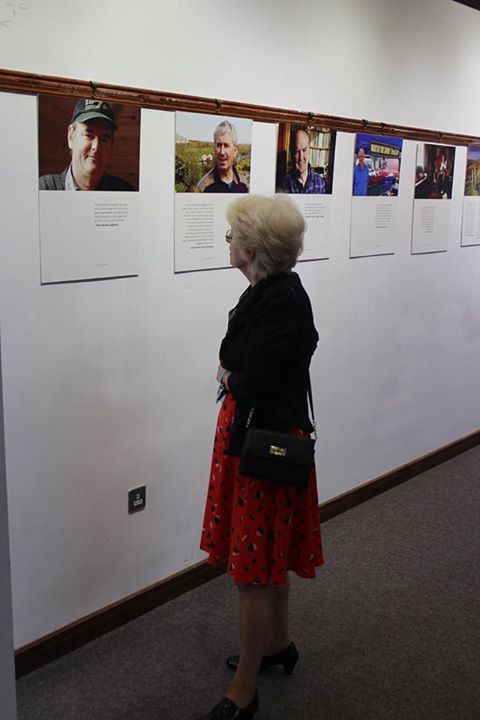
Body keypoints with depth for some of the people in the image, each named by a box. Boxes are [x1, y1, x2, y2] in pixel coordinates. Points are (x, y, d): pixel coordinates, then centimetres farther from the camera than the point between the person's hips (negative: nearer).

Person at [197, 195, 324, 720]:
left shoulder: (279, 301, -23)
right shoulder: (272, 290, 6)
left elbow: (251, 384, -23)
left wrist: (230, 377, -6)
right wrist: (234, 376, -5)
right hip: (252, 430, 10)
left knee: (253, 568, 3)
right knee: (268, 556, 24)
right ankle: (278, 644, 44)